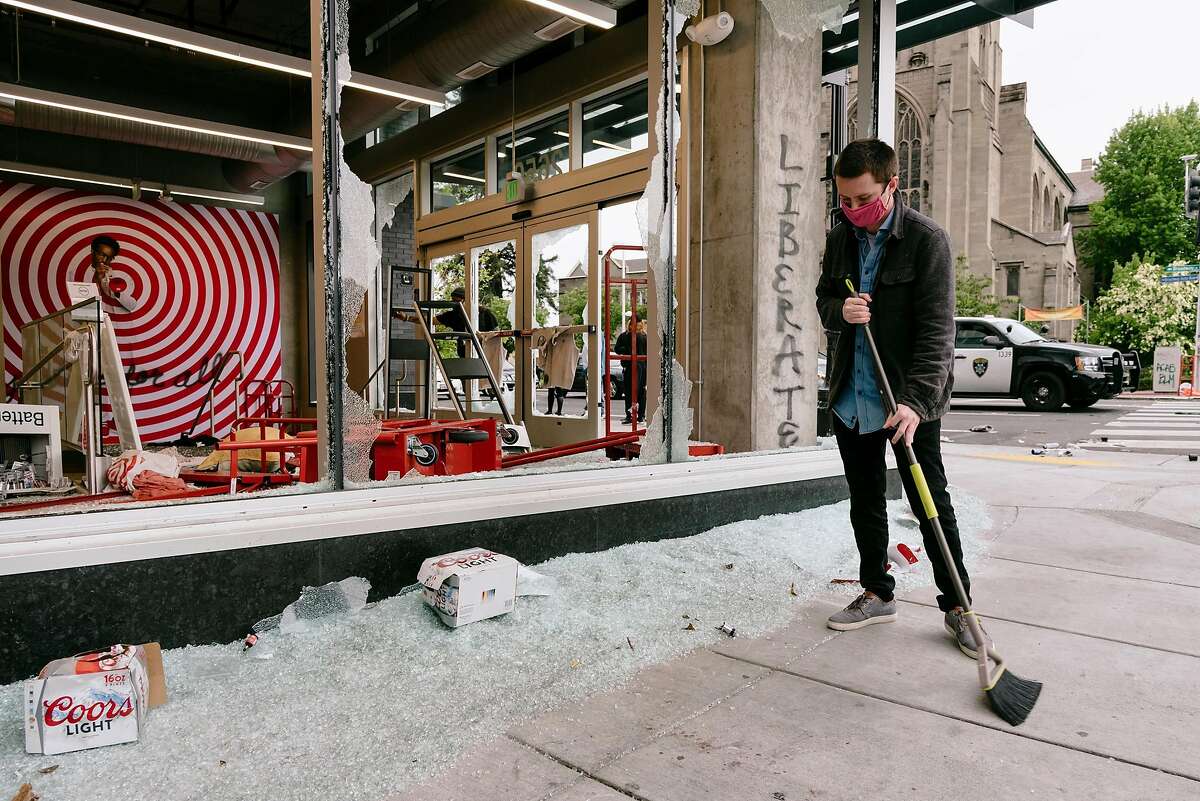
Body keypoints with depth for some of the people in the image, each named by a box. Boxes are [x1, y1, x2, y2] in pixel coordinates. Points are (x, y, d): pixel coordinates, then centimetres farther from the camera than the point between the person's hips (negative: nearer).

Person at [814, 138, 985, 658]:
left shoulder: (927, 240, -12)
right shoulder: (840, 239, 7)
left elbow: (937, 329, -18)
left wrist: (917, 400, -29)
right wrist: (840, 311, -11)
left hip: (909, 398, -6)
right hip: (851, 396, 6)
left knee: (931, 503, 2)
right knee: (865, 501, 14)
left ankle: (956, 606, 18)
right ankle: (877, 594, 30)